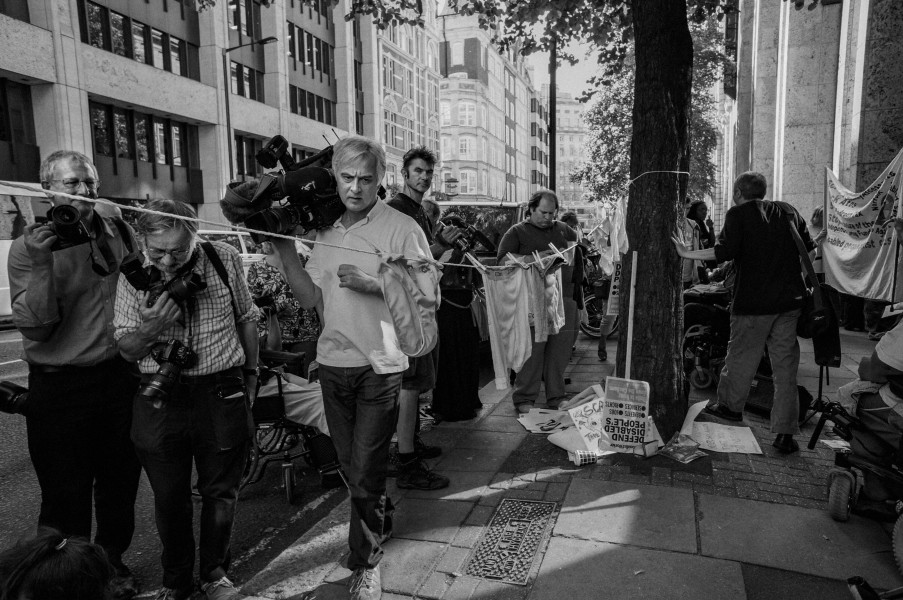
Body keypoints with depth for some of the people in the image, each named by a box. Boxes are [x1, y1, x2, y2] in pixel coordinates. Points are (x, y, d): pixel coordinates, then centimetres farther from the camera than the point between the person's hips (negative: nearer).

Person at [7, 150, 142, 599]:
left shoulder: (119, 233, 2)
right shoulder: (27, 248, -7)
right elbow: (35, 328, -16)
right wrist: (41, 265, -26)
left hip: (119, 376, 4)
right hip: (59, 389, -3)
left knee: (120, 482, 17)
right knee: (67, 494, 8)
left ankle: (112, 560, 40)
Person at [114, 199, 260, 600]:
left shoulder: (224, 259, -5)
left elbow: (246, 319, 9)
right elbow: (126, 349, 1)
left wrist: (250, 375, 15)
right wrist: (150, 329, -21)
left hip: (222, 392, 0)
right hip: (161, 397, 1)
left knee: (220, 492, 12)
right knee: (169, 498, 12)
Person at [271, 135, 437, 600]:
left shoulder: (402, 229, -10)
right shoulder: (325, 229, 8)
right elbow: (309, 297, 8)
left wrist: (373, 283, -23)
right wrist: (285, 249, -1)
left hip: (379, 367, -6)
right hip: (333, 361, 6)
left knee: (365, 472, 0)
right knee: (350, 464, 19)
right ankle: (381, 521, 47)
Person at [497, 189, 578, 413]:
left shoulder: (563, 229, 19)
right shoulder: (518, 231, 5)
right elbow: (503, 259, -6)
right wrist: (534, 258, -16)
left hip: (564, 298, 5)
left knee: (560, 349, 5)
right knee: (532, 348, -6)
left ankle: (556, 398, 17)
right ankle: (524, 399, 5)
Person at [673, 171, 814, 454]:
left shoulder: (738, 214, -5)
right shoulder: (788, 211, 11)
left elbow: (723, 252, -16)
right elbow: (809, 250, 13)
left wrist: (686, 253, -7)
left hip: (753, 302, -4)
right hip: (790, 302, 5)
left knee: (741, 357, 13)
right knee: (785, 366, 6)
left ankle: (731, 406, 32)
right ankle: (785, 433, 8)